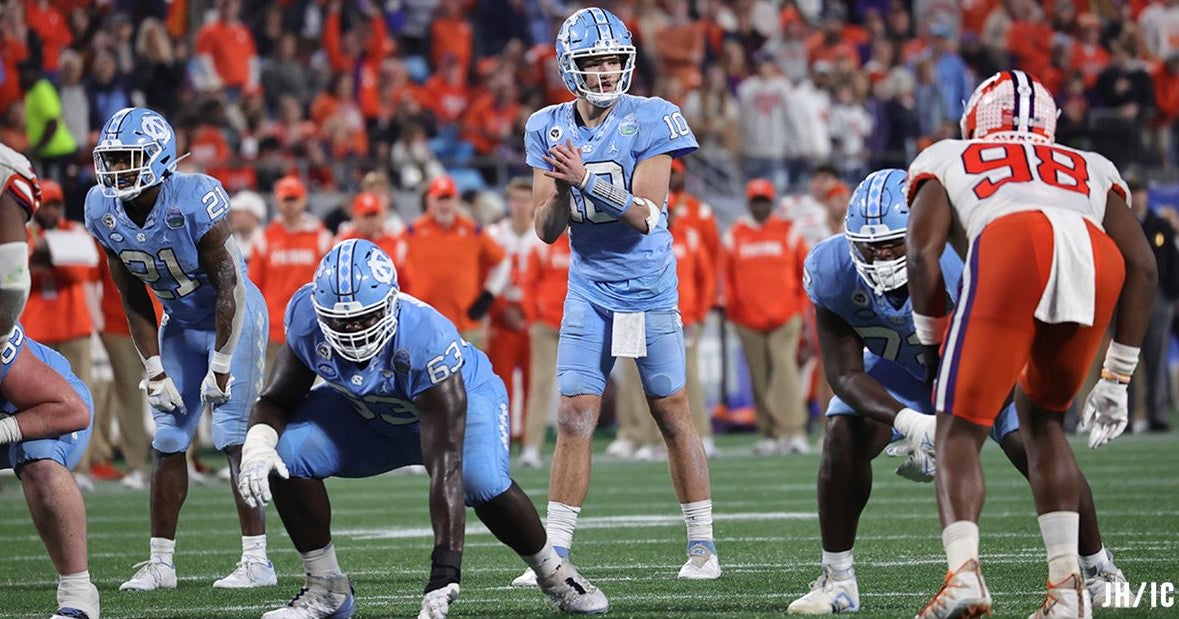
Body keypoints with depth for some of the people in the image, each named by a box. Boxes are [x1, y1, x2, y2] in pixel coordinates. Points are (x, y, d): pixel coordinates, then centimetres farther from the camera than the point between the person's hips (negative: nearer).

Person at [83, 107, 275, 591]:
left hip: (234, 317, -6)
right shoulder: (104, 211, -11)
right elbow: (134, 300, -1)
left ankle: (256, 560, -9)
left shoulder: (195, 200, -30)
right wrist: (154, 370, -4)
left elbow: (230, 286, -23)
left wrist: (222, 366, -20)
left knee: (233, 433, -13)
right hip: (181, 324, 6)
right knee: (167, 440, 3)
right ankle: (160, 562, 10)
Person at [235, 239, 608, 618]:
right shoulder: (307, 318, -29)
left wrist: (444, 569, -49)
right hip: (368, 413, 4)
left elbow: (444, 466, -44)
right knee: (287, 456, -21)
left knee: (483, 483, -33)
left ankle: (554, 576, -4)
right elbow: (277, 401, -12)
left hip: (463, 398, -4)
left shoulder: (427, 339, -42)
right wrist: (257, 446, -37)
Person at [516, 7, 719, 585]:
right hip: (589, 291, 3)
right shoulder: (549, 129, 0)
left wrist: (586, 179, -30)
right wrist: (562, 190, -22)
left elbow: (645, 215, -19)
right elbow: (546, 230, -2)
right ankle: (554, 553, -2)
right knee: (574, 418, -4)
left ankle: (702, 545, 13)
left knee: (672, 413, 3)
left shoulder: (650, 121, -12)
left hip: (649, 287, -3)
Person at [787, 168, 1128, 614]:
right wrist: (909, 422, -45)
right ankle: (837, 581, -5)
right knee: (842, 439, -18)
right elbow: (846, 374, -28)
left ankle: (1102, 573, 4)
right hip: (900, 364, 2)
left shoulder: (966, 264, -41)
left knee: (1036, 449, -16)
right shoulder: (834, 273, -32)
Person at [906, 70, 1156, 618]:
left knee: (960, 430, 6)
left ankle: (964, 570, -18)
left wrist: (936, 348, 24)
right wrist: (1116, 379, 29)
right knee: (1041, 417, 24)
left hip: (1010, 250, -3)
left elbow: (922, 251, 15)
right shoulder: (1090, 168, 41)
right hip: (1098, 260, 3)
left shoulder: (945, 160, 34)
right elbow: (1142, 265, 27)